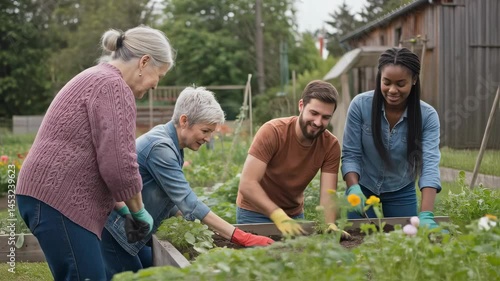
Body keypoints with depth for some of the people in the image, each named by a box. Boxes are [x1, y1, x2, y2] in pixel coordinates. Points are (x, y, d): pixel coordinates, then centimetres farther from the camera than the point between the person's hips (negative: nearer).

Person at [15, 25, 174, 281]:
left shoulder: (97, 78, 21)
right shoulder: (113, 86, -12)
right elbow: (118, 165, -19)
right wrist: (139, 211, -2)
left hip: (52, 195, 11)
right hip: (59, 200, -11)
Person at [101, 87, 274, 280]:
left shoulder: (166, 141, 6)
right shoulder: (160, 147, -23)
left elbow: (175, 199, 11)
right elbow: (188, 203, -27)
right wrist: (241, 238, -28)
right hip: (115, 231, -9)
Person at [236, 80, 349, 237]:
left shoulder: (331, 145, -14)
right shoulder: (272, 132, -25)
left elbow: (328, 194, -19)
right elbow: (247, 184, -31)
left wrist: (329, 225, -39)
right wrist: (279, 216, -44)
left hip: (295, 214, 4)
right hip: (255, 213, -3)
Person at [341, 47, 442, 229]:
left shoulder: (428, 116, -20)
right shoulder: (360, 105, -19)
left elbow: (430, 164, -28)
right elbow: (350, 154, -14)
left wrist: (426, 215, -41)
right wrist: (354, 189, -32)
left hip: (402, 192, 1)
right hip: (363, 188, 0)